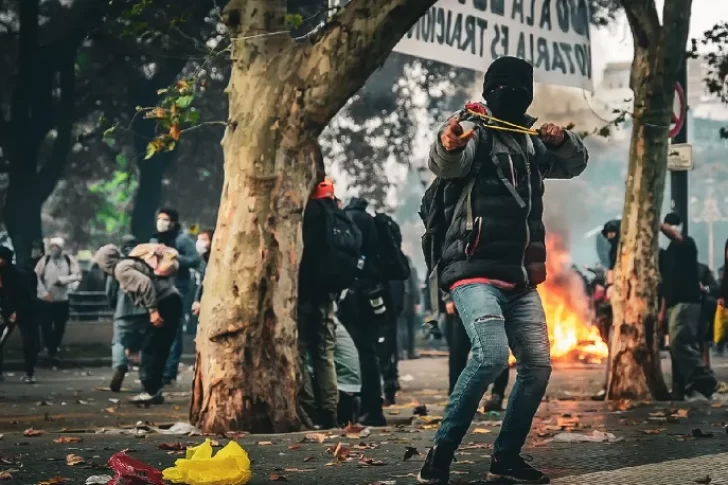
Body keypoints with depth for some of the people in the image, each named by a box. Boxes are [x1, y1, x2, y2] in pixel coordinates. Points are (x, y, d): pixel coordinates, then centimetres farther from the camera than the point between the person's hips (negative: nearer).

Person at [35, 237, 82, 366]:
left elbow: (77, 275, -7)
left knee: (59, 328, 6)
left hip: (62, 300, 1)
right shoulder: (45, 260, -4)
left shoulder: (69, 259, -2)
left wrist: (62, 279, -18)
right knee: (46, 327, 1)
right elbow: (36, 277, -6)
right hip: (45, 300, -1)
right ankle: (50, 351, 17)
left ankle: (54, 351, 21)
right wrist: (44, 292, -14)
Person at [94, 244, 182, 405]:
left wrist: (153, 310, -21)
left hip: (164, 303, -9)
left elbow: (145, 283, -22)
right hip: (170, 300, 9)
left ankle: (151, 391, -4)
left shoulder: (121, 269, -8)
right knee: (158, 349, 13)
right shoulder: (130, 263, 21)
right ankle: (153, 391, 16)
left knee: (151, 349, -5)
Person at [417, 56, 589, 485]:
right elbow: (448, 163, -27)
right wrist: (449, 146, -53)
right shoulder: (477, 131, -7)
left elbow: (576, 164, 23)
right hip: (475, 271, -8)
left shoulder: (531, 139, 15)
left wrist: (562, 141, -1)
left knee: (538, 365, 5)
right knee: (492, 355, -25)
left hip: (520, 277, 8)